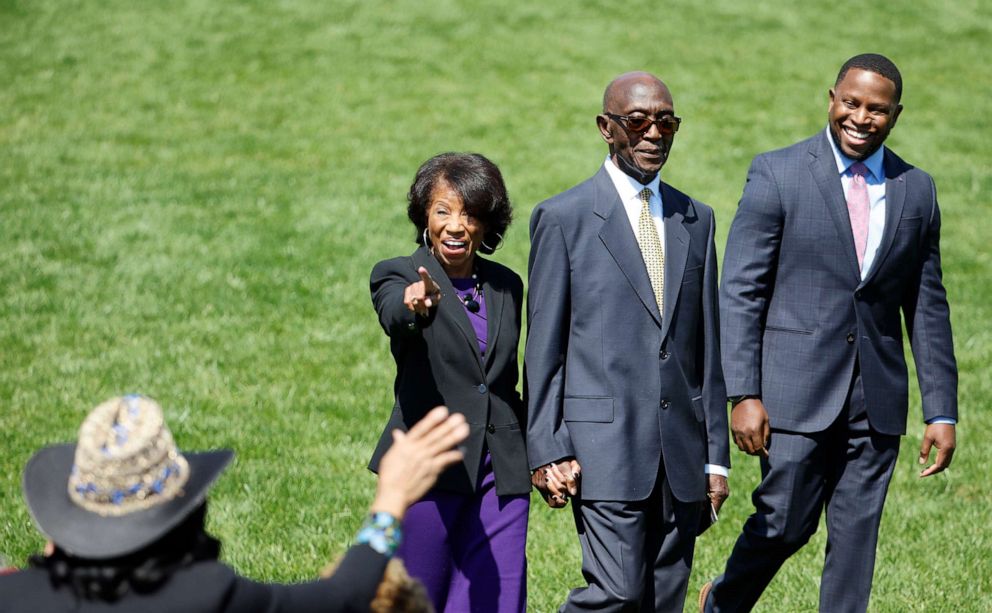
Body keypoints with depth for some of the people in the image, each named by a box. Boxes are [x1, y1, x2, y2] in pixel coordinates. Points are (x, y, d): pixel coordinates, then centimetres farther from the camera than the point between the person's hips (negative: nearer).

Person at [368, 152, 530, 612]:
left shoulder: (506, 286, 12)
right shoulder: (398, 276, -3)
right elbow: (394, 316, -27)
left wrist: (538, 456, 11)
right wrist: (416, 305, -50)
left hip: (500, 474, 4)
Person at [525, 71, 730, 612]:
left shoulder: (696, 220, 14)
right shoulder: (563, 218, -1)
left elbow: (706, 343, 15)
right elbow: (542, 348, -2)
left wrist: (716, 452, 11)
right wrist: (547, 452, -7)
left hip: (682, 446, 5)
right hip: (604, 443, -5)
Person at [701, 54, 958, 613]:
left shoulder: (916, 190, 8)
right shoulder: (778, 174, -3)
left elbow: (928, 307, 11)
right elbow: (740, 291, -5)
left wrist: (942, 411, 7)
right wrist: (744, 394, -12)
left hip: (877, 399, 3)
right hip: (797, 391, -3)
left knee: (856, 542, 4)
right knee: (785, 524, 0)